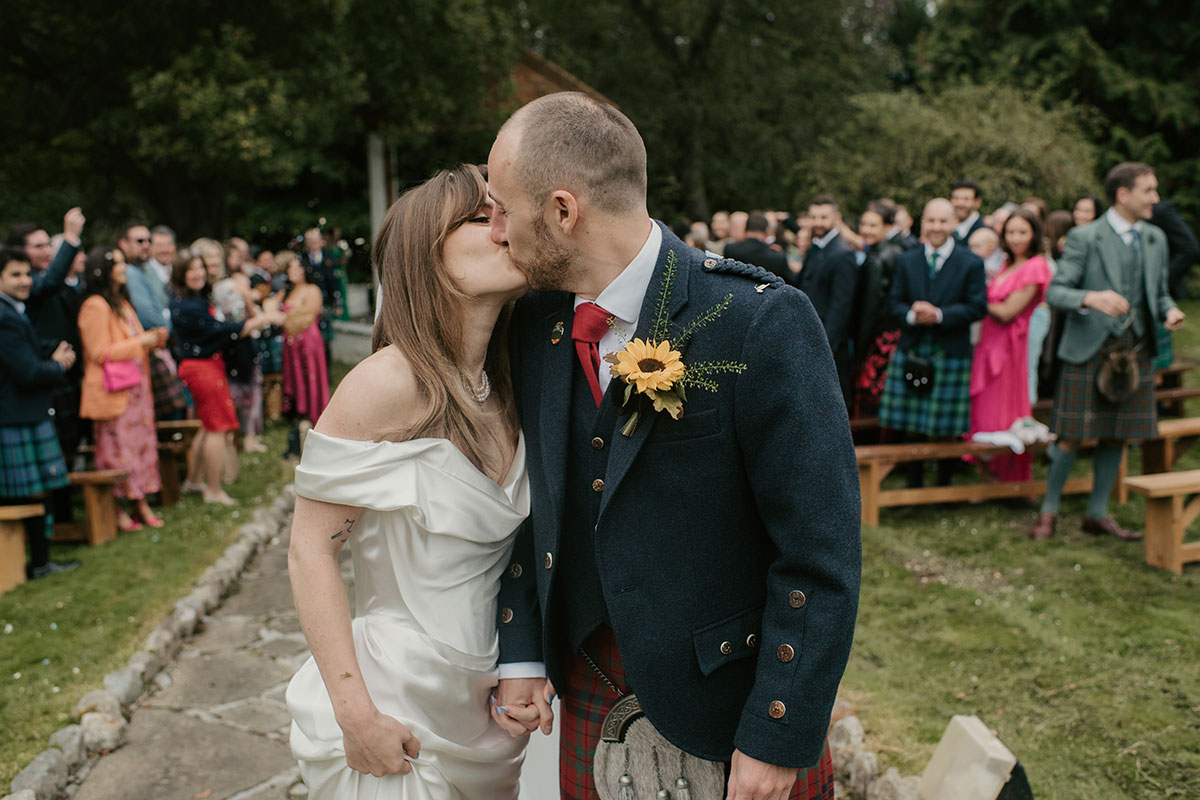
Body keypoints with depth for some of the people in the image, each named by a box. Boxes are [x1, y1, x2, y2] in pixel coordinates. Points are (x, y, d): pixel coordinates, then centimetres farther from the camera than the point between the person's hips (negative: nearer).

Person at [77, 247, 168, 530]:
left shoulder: (122, 302, 18)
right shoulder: (95, 306, -12)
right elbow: (100, 353, -17)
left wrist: (153, 337, 8)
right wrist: (140, 342, -18)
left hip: (136, 388, 9)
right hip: (113, 391, -9)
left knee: (141, 444, 8)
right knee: (117, 448, -4)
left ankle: (141, 503, 15)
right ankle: (116, 510, 5)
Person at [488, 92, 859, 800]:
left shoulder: (762, 322, -22)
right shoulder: (535, 324, -3)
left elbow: (820, 554, -19)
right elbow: (537, 498, 6)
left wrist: (778, 739, -17)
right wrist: (520, 655, 1)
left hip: (729, 703, -5)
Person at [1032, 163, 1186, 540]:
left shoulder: (1155, 239, 12)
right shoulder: (1084, 238, -7)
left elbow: (1160, 292, 19)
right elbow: (1054, 292, -12)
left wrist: (1170, 311, -4)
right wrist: (1091, 298, -31)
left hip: (1135, 350, 6)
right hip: (1089, 350, -6)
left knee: (1116, 437, 10)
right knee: (1071, 437, -3)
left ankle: (1097, 513, 23)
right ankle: (1048, 511, 13)